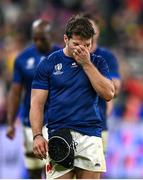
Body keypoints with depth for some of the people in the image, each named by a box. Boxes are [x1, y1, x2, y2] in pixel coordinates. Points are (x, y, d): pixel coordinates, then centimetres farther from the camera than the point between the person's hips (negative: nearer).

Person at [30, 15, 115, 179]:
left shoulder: (96, 63, 11)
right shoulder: (48, 64, 6)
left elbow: (108, 94, -3)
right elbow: (37, 104, 4)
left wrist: (87, 64, -6)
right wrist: (37, 135, -10)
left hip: (90, 136, 2)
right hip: (59, 137, -2)